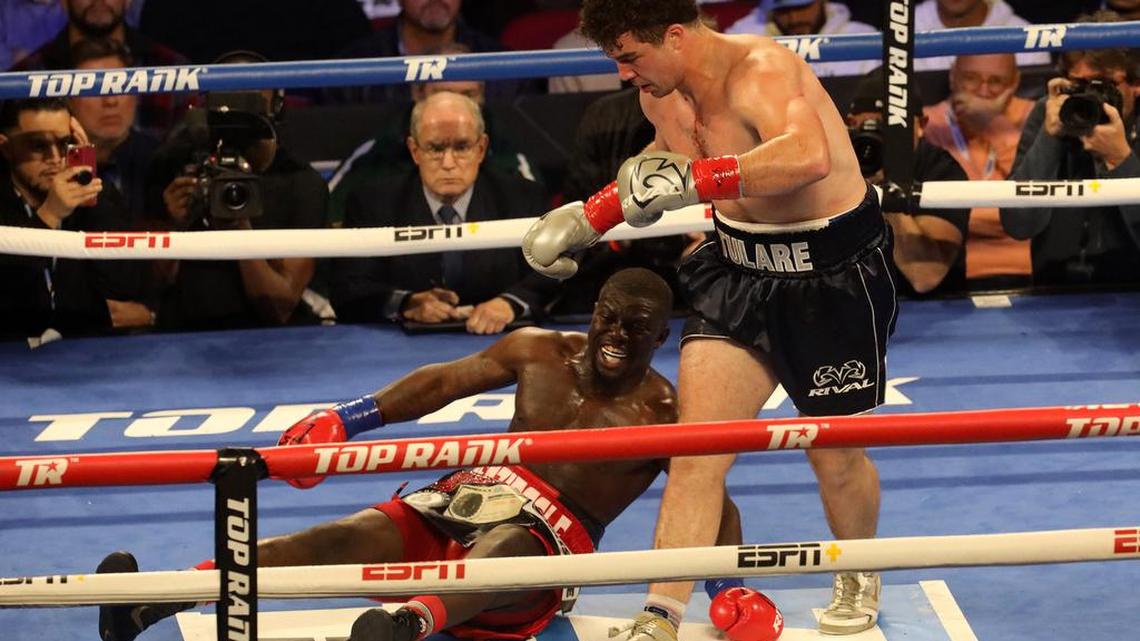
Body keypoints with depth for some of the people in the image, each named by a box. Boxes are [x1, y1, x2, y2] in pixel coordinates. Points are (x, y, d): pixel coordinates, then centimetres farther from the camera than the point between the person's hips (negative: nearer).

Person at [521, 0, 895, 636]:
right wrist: (592, 216, 14)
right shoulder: (662, 94, -3)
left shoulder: (762, 71, -29)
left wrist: (689, 178, -52)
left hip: (836, 274, -6)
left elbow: (808, 157, -51)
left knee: (834, 456, 10)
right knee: (696, 447, -7)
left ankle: (859, 579, 40)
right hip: (739, 272, 6)